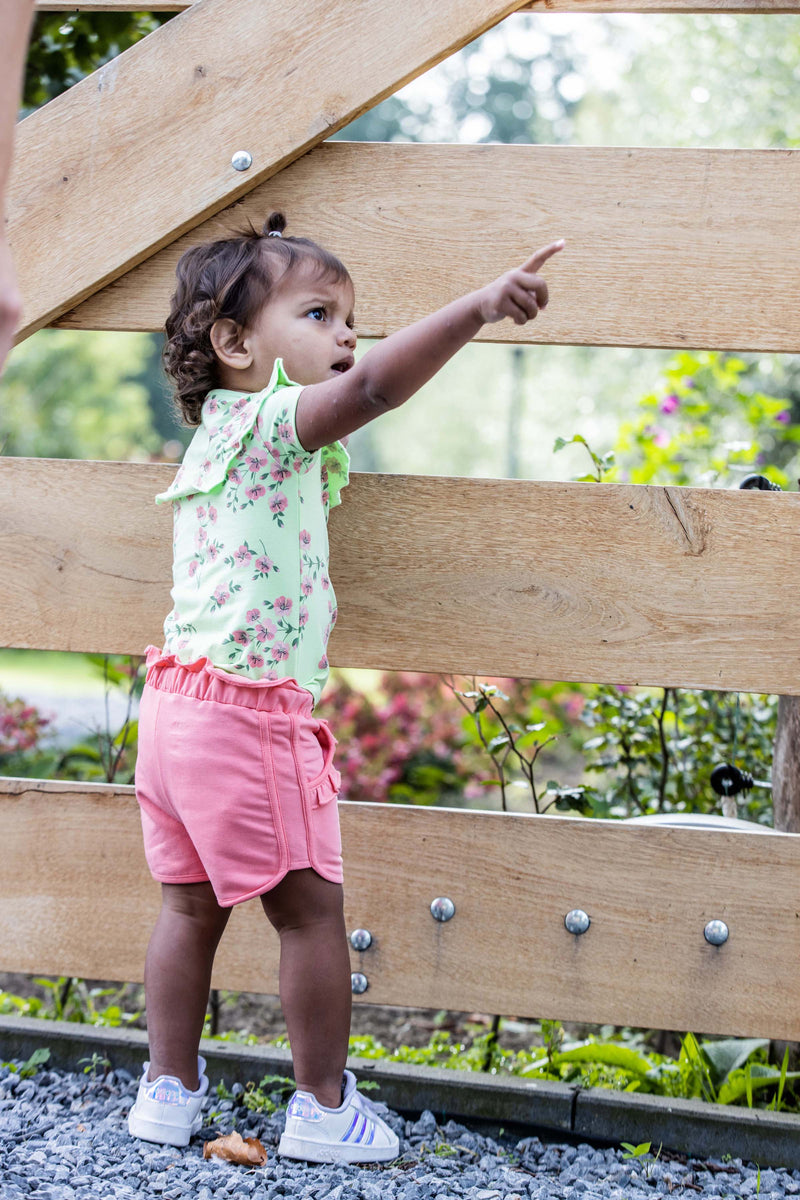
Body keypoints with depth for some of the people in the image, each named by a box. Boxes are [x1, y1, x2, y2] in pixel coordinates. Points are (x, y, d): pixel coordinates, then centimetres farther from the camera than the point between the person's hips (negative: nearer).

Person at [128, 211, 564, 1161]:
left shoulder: (217, 439, 16)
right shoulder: (272, 422, -12)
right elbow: (375, 385, -28)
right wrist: (480, 306, -32)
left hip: (177, 702, 9)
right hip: (252, 714, -9)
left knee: (192, 902, 16)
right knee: (310, 907, 1)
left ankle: (169, 1089, 22)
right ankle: (324, 1107, 9)